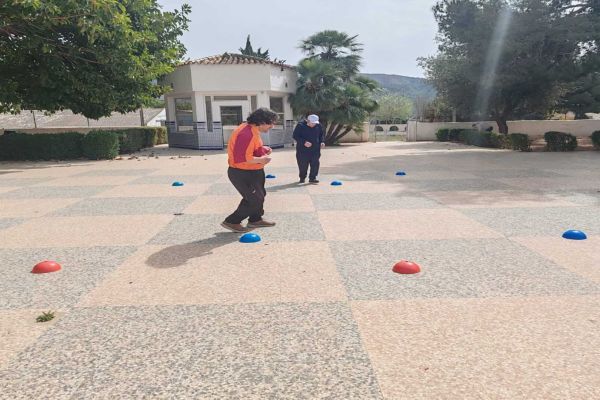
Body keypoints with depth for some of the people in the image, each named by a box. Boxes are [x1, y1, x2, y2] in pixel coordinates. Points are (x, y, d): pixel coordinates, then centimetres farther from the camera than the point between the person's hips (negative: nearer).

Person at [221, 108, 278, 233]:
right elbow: (241, 158, -33)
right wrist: (261, 159, -22)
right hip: (243, 174, -11)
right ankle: (231, 222, 11)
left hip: (252, 172, 11)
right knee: (255, 199, -1)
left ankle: (255, 219, 42)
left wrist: (263, 149, 4)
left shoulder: (251, 130, 5)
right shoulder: (247, 134, -28)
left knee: (259, 195, 23)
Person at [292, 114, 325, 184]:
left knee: (315, 163, -5)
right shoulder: (300, 125, -10)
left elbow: (321, 135, 16)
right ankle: (302, 178, 24)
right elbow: (295, 136, -11)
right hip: (303, 149, -3)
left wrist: (322, 142, -4)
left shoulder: (318, 126, 3)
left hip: (315, 149, 3)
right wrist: (304, 142, -24)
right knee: (303, 164, 4)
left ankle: (312, 178, 3)